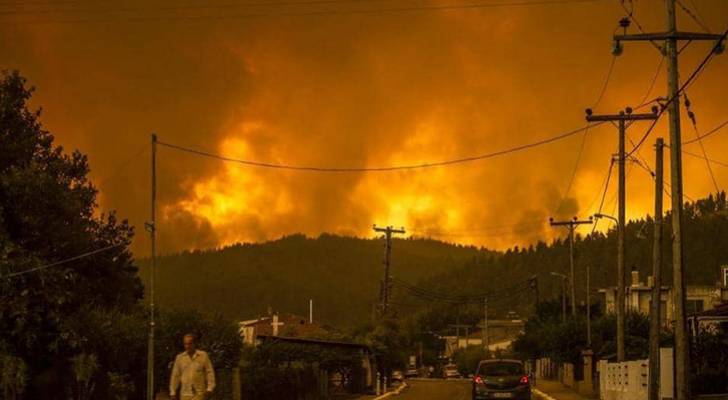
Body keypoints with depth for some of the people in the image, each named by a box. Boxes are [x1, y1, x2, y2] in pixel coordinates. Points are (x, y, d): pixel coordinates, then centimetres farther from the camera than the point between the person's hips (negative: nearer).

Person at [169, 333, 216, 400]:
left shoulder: (203, 355, -1)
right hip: (185, 394, 3)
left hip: (199, 394, -3)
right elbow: (175, 376, 9)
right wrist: (173, 393, 7)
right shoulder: (180, 357, 6)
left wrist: (210, 388, -11)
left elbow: (210, 372, -2)